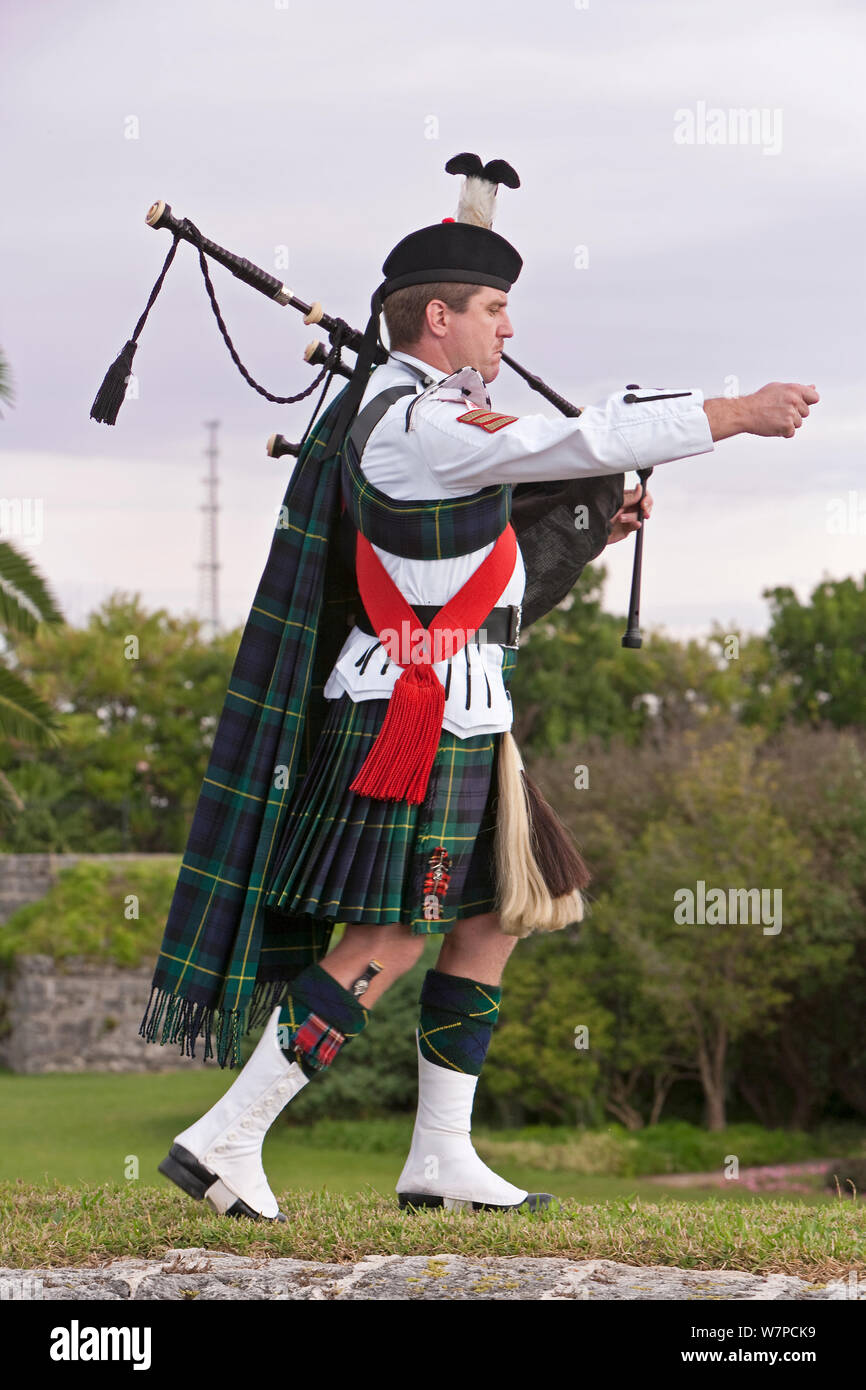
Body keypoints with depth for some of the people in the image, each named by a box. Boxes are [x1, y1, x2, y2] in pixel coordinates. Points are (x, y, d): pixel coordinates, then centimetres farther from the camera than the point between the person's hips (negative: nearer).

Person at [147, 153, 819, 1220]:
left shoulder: (396, 410, 16)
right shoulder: (423, 423, -16)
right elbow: (588, 439, -22)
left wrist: (583, 534, 19)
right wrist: (741, 413, -17)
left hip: (448, 718, 11)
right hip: (417, 718, -11)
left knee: (494, 921, 12)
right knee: (389, 941, -10)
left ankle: (441, 1156, 15)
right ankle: (226, 1139, -9)